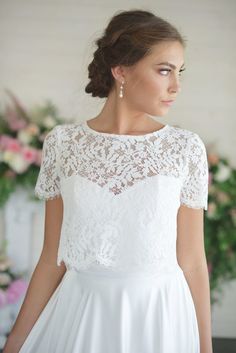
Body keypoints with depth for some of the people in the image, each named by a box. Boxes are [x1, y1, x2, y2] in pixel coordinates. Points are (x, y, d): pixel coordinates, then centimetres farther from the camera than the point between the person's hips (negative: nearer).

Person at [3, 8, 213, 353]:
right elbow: (52, 257, 1)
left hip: (159, 318, 0)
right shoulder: (62, 143, -3)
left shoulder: (187, 147, -5)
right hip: (78, 316, 1)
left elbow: (192, 261, -2)